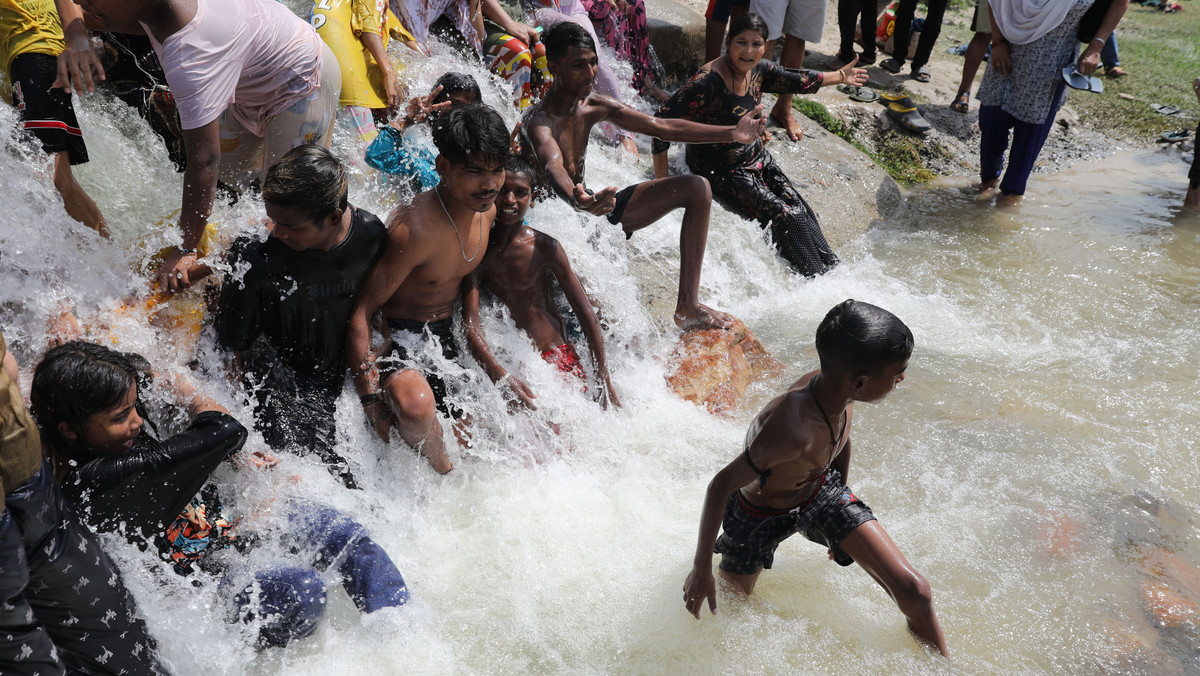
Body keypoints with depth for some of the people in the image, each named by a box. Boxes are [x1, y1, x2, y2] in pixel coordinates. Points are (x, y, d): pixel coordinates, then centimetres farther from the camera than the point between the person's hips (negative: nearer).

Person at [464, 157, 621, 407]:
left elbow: (586, 314, -4)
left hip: (555, 354, -1)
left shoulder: (545, 247, -7)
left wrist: (604, 382, -7)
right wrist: (500, 377, -30)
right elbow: (470, 323, -14)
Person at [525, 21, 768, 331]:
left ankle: (687, 306, -4)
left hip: (590, 203, 8)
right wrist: (578, 201, -69)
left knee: (697, 188, -2)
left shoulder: (594, 106, 0)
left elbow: (662, 127, 2)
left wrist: (732, 134, -2)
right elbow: (554, 168, -45)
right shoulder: (540, 123, -23)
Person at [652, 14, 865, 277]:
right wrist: (661, 180, -26)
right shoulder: (708, 82, -26)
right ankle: (813, 279, -3)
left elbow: (796, 81, 16)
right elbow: (664, 119, -25)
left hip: (755, 156, 7)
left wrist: (840, 76, 29)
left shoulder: (758, 70, -3)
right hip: (720, 168, -7)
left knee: (799, 210, -8)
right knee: (782, 215, -16)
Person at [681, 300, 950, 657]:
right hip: (761, 515, -5)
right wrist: (701, 569, -22)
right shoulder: (792, 430, -44)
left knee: (914, 593, -1)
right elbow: (721, 486, -33)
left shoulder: (834, 389, -21)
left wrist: (842, 503, 21)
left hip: (823, 489, 6)